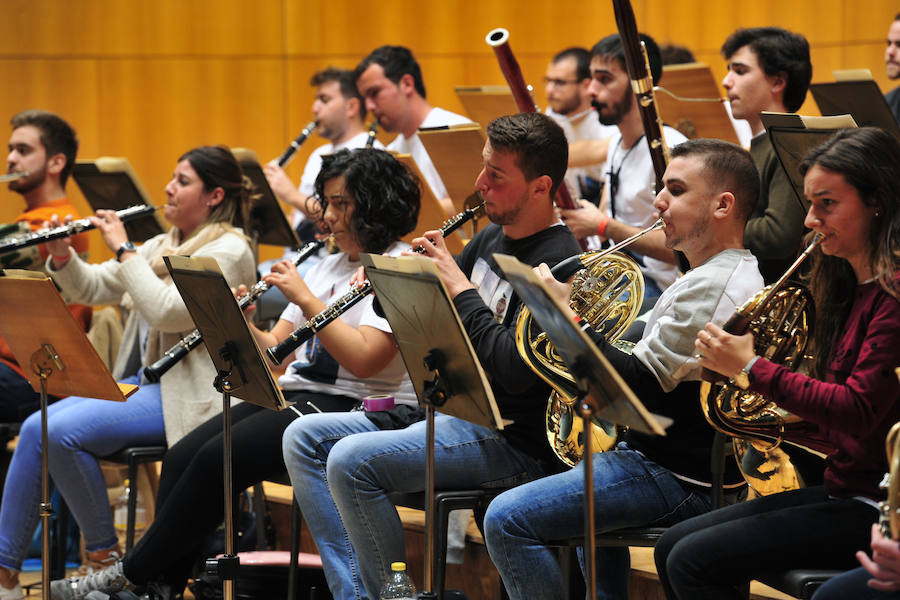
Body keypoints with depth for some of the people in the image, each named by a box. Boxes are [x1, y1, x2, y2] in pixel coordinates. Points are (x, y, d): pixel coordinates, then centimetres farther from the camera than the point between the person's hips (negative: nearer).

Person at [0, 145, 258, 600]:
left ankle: (104, 555, -8)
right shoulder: (163, 245, 18)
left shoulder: (228, 251, -9)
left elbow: (168, 312, -23)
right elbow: (92, 289, 18)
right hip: (142, 381, 9)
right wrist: (62, 256, -2)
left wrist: (125, 250, -17)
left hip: (188, 396, -9)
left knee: (64, 431, -24)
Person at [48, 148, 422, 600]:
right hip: (294, 394, 9)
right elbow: (274, 350, 16)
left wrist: (305, 297, -17)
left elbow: (362, 359, -20)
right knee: (181, 458, -13)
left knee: (216, 459, -23)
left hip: (354, 409, -9)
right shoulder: (328, 265, 20)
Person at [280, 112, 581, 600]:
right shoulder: (491, 238, 12)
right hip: (451, 410, 10)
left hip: (510, 441, -10)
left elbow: (511, 369, -28)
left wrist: (459, 285, -21)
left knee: (352, 461, -26)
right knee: (304, 438, 5)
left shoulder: (558, 263, -18)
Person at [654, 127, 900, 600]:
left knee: (694, 561, -16)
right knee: (673, 547, 6)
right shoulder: (852, 286, 14)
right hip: (841, 488, 10)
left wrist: (752, 368, -18)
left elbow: (859, 411, -24)